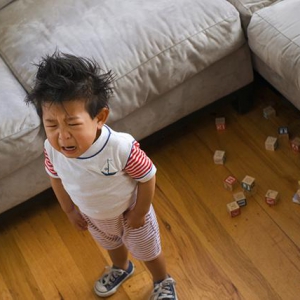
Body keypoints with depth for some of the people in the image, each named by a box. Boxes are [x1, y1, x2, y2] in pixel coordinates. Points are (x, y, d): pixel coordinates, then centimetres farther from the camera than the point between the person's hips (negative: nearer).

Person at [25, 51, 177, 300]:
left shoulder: (121, 147, -44)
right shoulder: (52, 150, -31)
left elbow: (147, 177, -26)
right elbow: (56, 177, -8)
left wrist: (139, 214, -15)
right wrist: (69, 210, 2)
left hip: (130, 211, -4)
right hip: (92, 215, 4)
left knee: (147, 251, 25)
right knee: (111, 244, 36)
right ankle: (121, 269, 70)